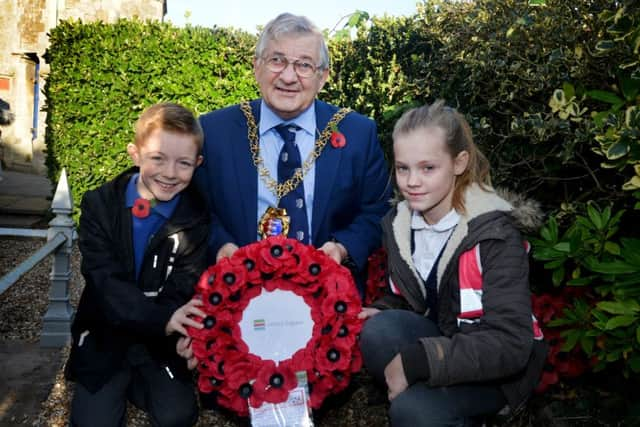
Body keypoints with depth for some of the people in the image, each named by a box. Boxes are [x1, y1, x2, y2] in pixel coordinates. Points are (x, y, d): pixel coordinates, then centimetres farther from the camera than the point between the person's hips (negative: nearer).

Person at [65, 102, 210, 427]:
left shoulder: (197, 218, -9)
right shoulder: (100, 204, -8)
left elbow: (182, 293, -13)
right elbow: (104, 280, -18)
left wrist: (177, 326, -35)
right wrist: (161, 318, -32)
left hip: (162, 341, 0)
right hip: (104, 337, 0)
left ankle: (132, 382, 16)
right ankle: (115, 386, 22)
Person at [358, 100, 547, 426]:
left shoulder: (495, 234, -21)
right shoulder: (397, 224, -3)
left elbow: (511, 344, -27)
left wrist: (417, 360, -33)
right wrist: (380, 312, -12)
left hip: (498, 369, -5)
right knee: (379, 330, -26)